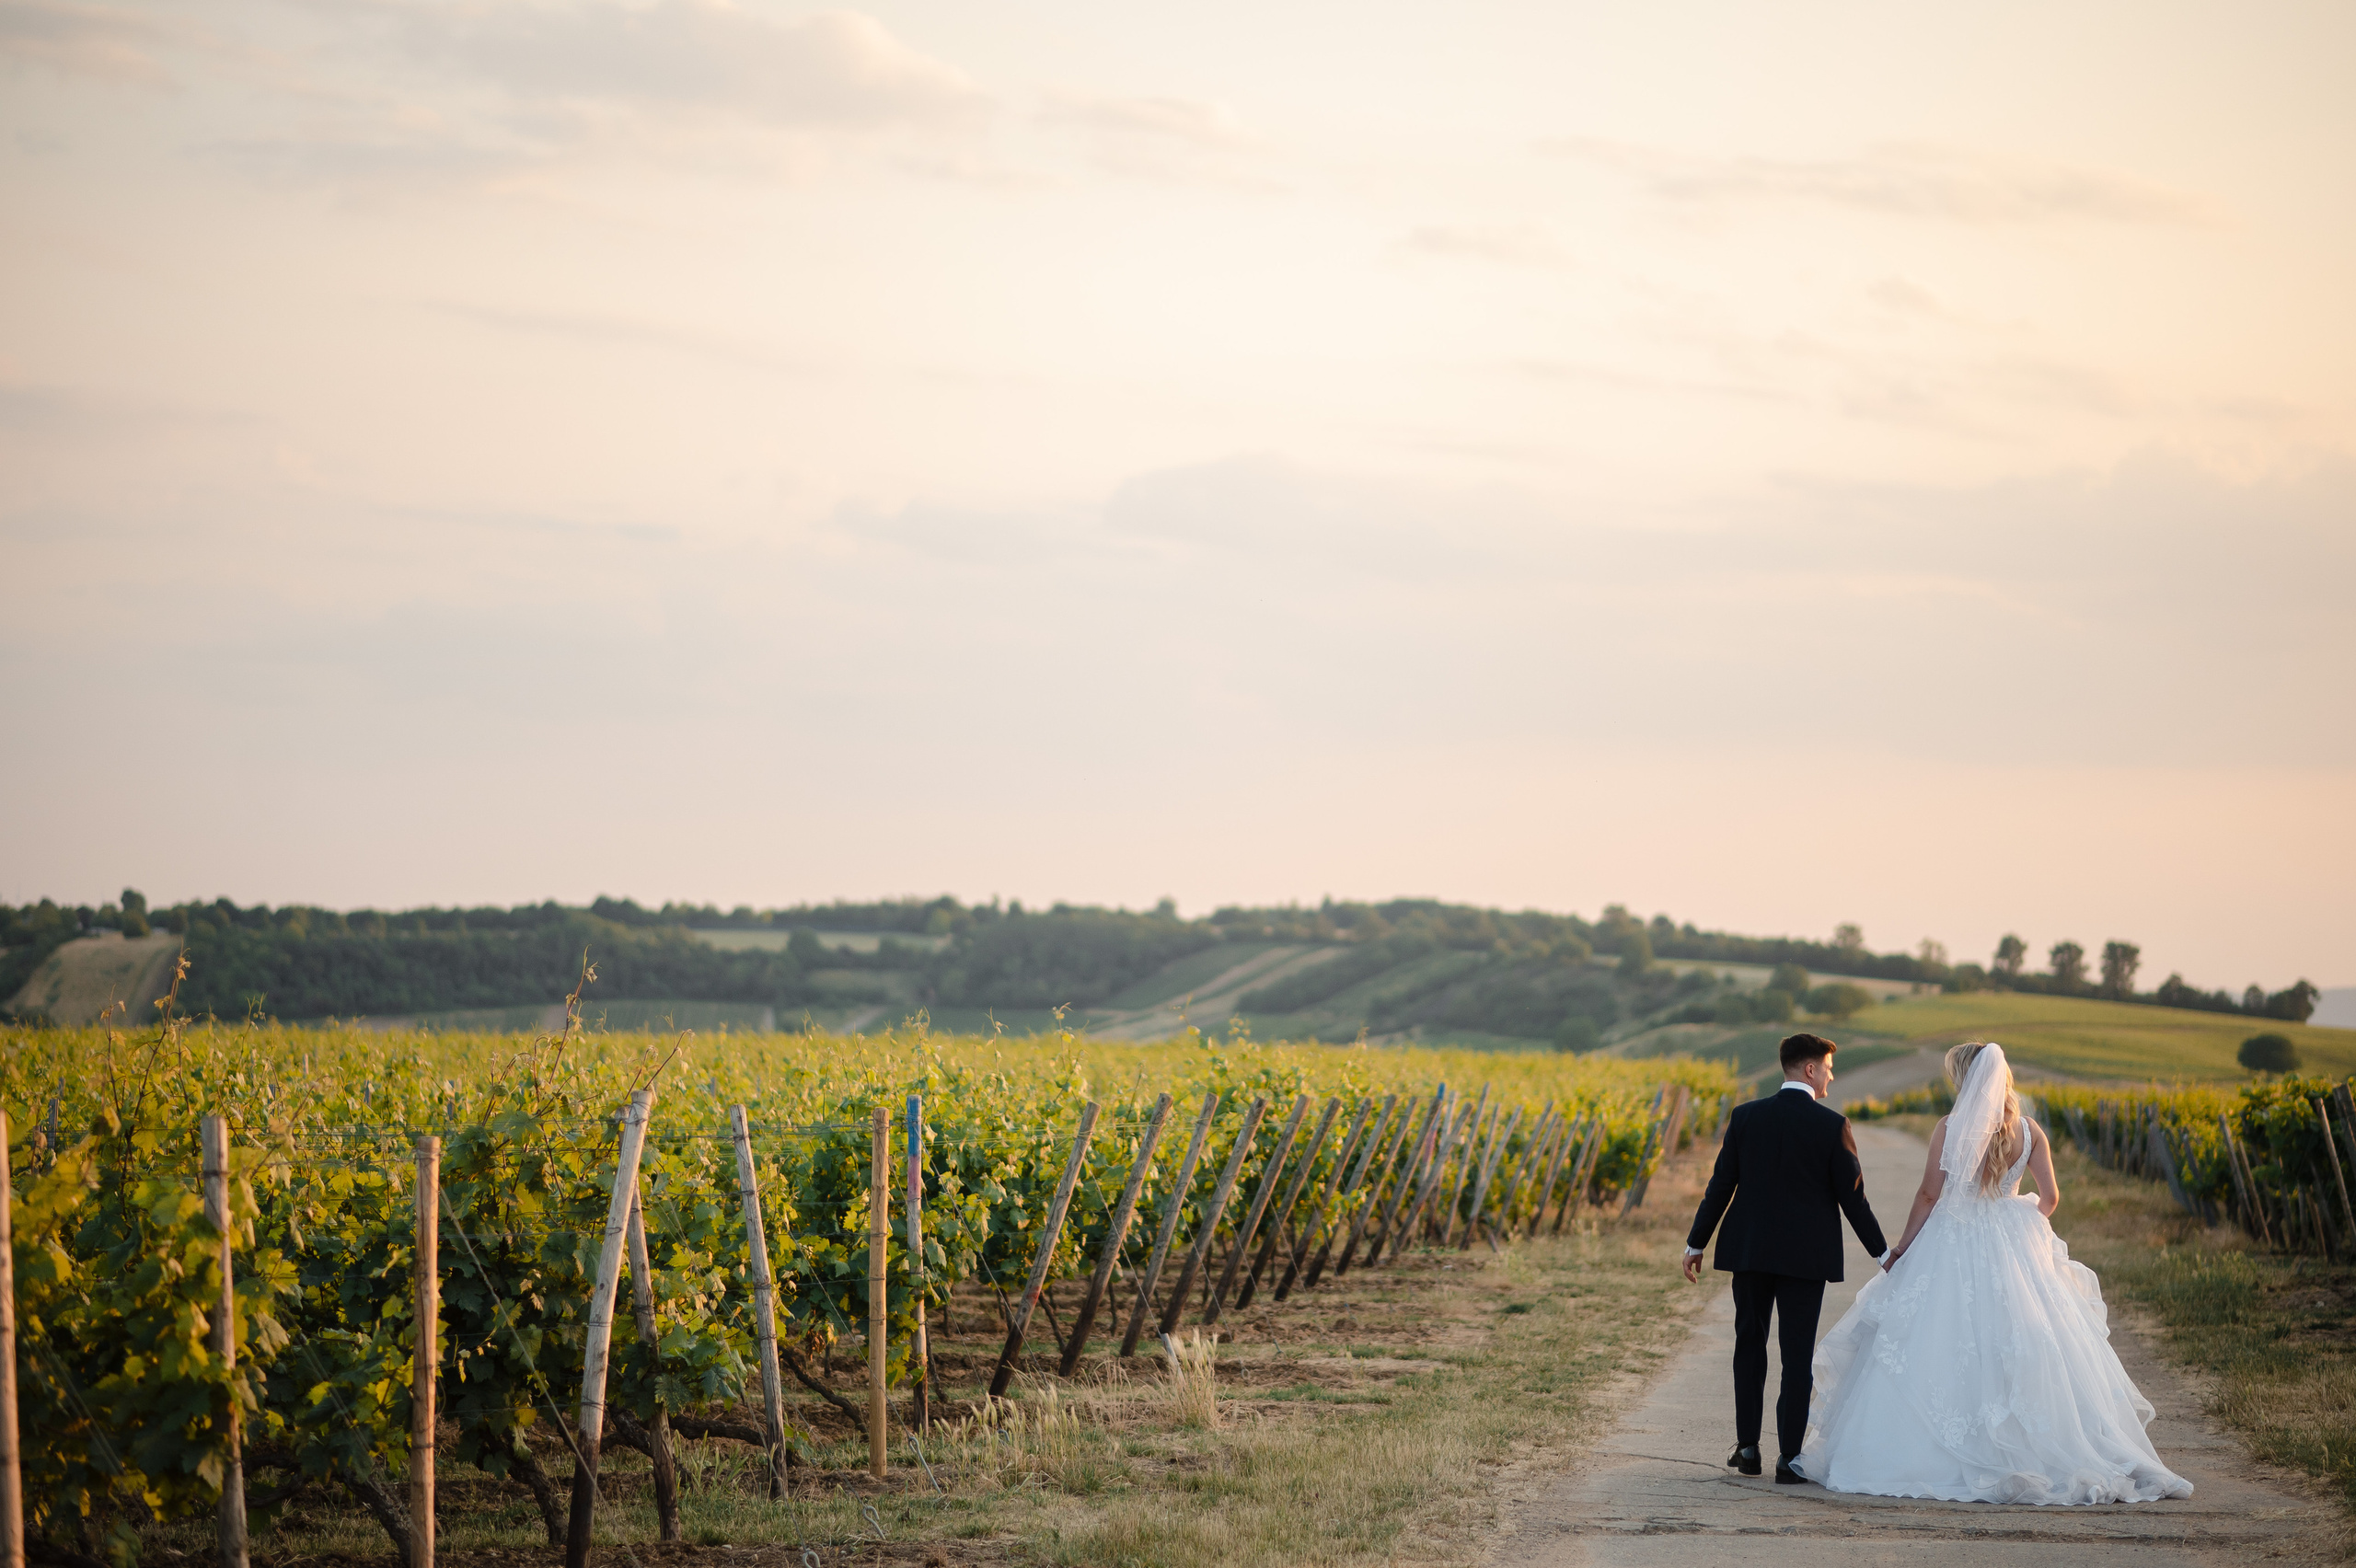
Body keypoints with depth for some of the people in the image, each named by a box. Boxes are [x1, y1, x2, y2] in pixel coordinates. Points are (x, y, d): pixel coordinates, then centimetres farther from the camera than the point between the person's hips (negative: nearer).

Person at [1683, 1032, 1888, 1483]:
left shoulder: (1746, 1117, -1)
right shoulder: (1831, 1125, -9)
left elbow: (1721, 1185, 1)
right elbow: (1852, 1196, -7)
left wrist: (1697, 1244, 10)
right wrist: (1883, 1253, 4)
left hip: (1750, 1250, 3)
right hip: (1806, 1255, -3)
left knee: (1749, 1345, 15)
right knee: (1797, 1353, 3)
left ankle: (1747, 1447, 15)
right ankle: (1789, 1456, 2)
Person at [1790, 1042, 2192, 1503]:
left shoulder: (1950, 1128, -9)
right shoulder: (2028, 1131, 1)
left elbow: (1929, 1194, -8)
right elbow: (2049, 1197, 2)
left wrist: (1901, 1249, 2)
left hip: (1953, 1247, -3)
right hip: (2014, 1249, 3)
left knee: (1939, 1355, 2)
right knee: (2018, 1357, 7)